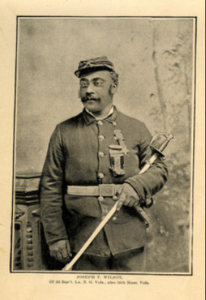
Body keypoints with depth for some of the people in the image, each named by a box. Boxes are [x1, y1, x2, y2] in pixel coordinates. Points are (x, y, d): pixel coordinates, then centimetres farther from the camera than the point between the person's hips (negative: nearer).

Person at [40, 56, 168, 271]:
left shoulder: (137, 129, 6)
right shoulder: (64, 132, 2)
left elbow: (159, 169, 9)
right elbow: (50, 188, 1)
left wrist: (137, 186, -12)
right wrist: (56, 237, -4)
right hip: (82, 240, -1)